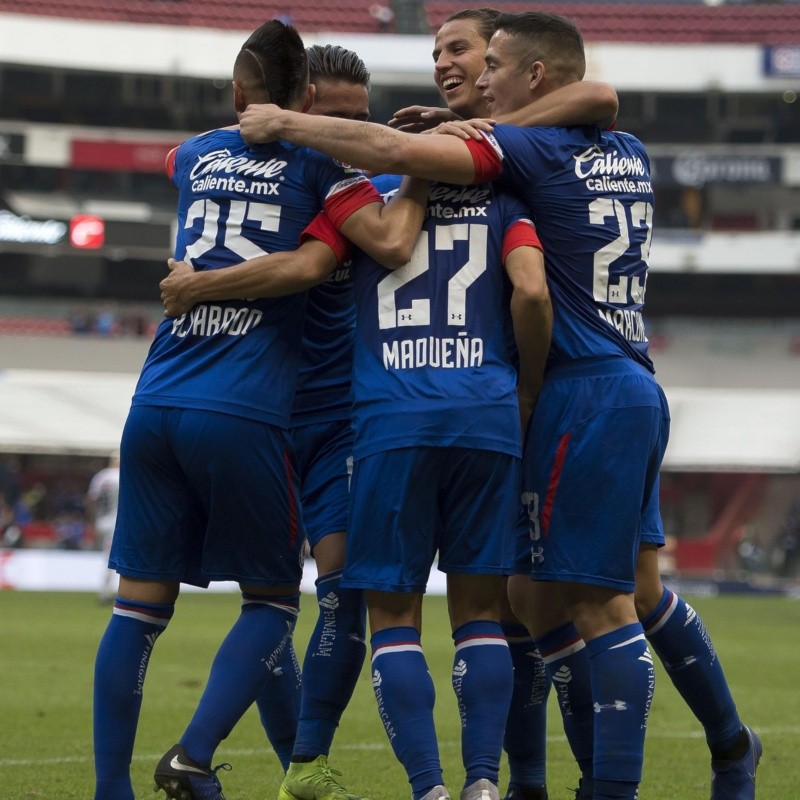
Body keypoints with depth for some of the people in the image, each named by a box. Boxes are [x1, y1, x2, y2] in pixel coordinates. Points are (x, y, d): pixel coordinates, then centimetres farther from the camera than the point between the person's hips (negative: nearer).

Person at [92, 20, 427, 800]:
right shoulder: (316, 162, 1)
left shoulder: (195, 156, 16)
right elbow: (391, 243, -11)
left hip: (155, 406, 4)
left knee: (140, 601, 8)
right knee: (271, 599, 11)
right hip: (244, 415, -4)